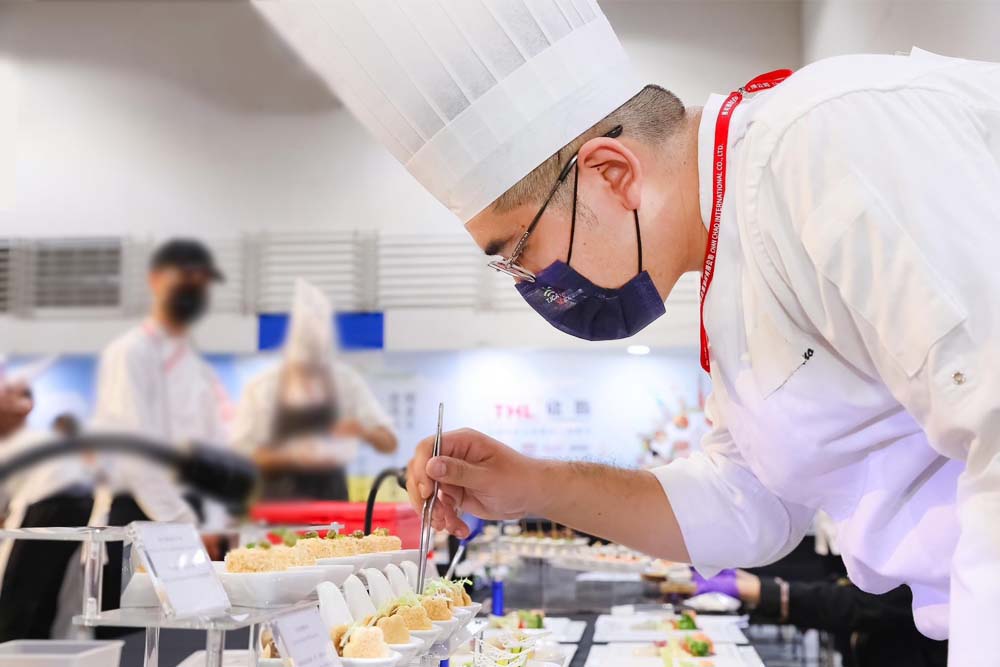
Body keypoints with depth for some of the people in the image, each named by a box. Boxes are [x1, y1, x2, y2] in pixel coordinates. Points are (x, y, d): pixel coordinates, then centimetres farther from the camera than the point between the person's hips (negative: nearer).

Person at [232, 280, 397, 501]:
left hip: (330, 498, 2)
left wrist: (363, 431, -18)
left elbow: (389, 443, 3)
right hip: (278, 501, -1)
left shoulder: (346, 380, 2)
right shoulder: (262, 387, -3)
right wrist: (289, 455, -18)